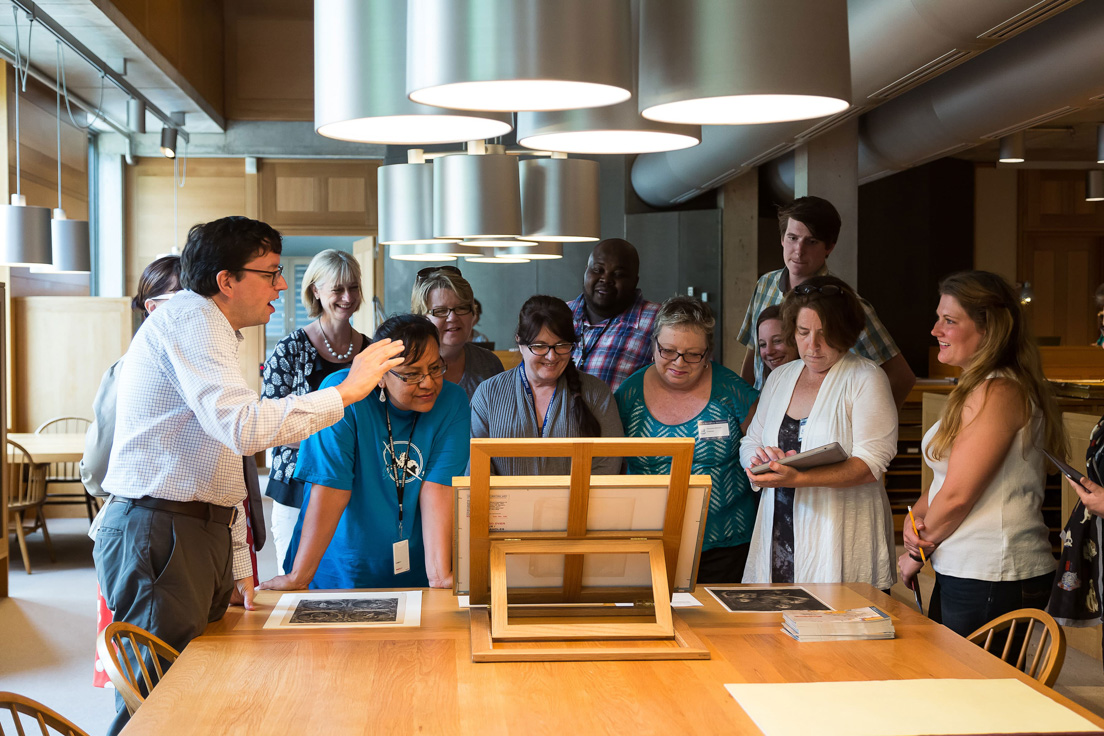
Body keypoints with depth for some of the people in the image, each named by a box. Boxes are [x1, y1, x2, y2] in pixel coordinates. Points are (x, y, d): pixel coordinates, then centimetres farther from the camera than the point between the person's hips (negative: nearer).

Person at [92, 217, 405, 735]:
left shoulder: (209, 330, 23)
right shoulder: (190, 319, -10)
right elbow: (244, 428, -27)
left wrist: (237, 565, 22)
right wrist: (346, 391, -19)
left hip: (202, 535, 10)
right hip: (158, 532, -10)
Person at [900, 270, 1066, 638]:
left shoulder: (998, 393, -16)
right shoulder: (975, 390, 17)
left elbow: (957, 496, -18)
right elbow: (943, 480, 18)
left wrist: (916, 555, -4)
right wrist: (915, 519, -2)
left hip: (991, 583, -10)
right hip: (961, 574, 10)